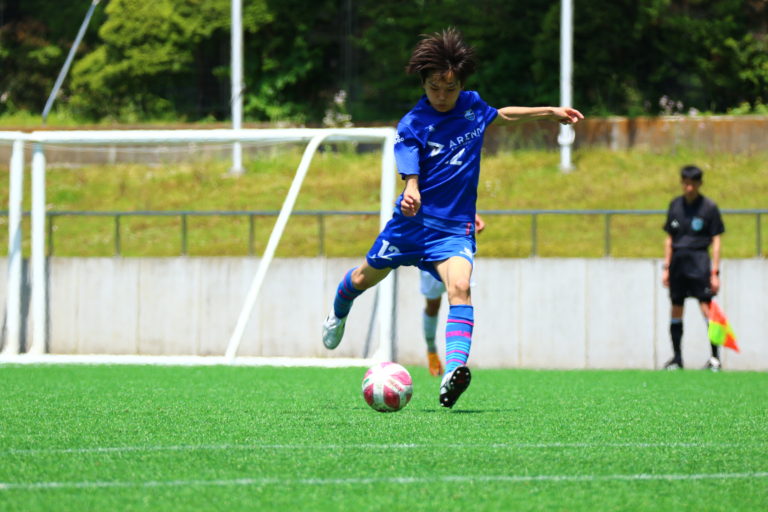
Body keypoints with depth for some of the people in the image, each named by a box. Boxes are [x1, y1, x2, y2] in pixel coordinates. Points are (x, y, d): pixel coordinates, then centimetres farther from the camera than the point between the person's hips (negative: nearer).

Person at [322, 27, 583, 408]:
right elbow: (411, 178, -19)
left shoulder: (472, 105, 0)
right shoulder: (412, 125, -13)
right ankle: (339, 312, 54)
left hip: (455, 227, 1)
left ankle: (454, 370, -40)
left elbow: (502, 114, 23)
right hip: (413, 221, -1)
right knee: (365, 278, 18)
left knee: (459, 287, -26)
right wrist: (411, 196, -42)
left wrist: (550, 112, 26)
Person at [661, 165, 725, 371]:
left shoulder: (709, 207, -2)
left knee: (706, 308, -11)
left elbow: (716, 240, -2)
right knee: (676, 309, 6)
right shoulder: (675, 205, 10)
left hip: (699, 261, -5)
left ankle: (715, 357, -9)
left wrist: (715, 272, -7)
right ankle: (677, 358, 14)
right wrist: (666, 267, 11)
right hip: (678, 260, 5)